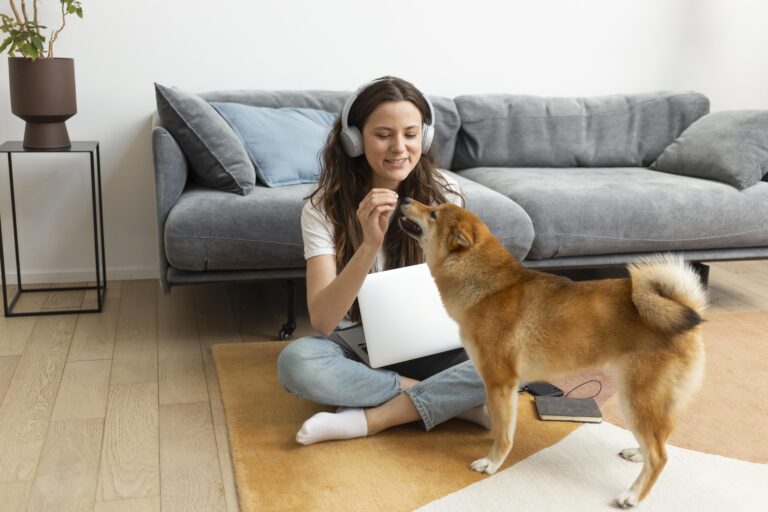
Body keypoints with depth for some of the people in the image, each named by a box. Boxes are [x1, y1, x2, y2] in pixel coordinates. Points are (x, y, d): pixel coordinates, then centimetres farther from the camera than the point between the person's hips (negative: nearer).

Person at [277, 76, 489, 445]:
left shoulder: (444, 193, -7)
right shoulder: (323, 208, -13)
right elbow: (322, 320, -23)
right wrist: (369, 245, -37)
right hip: (361, 348, -1)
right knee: (296, 363, -33)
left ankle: (369, 419, -21)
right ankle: (453, 399, -20)